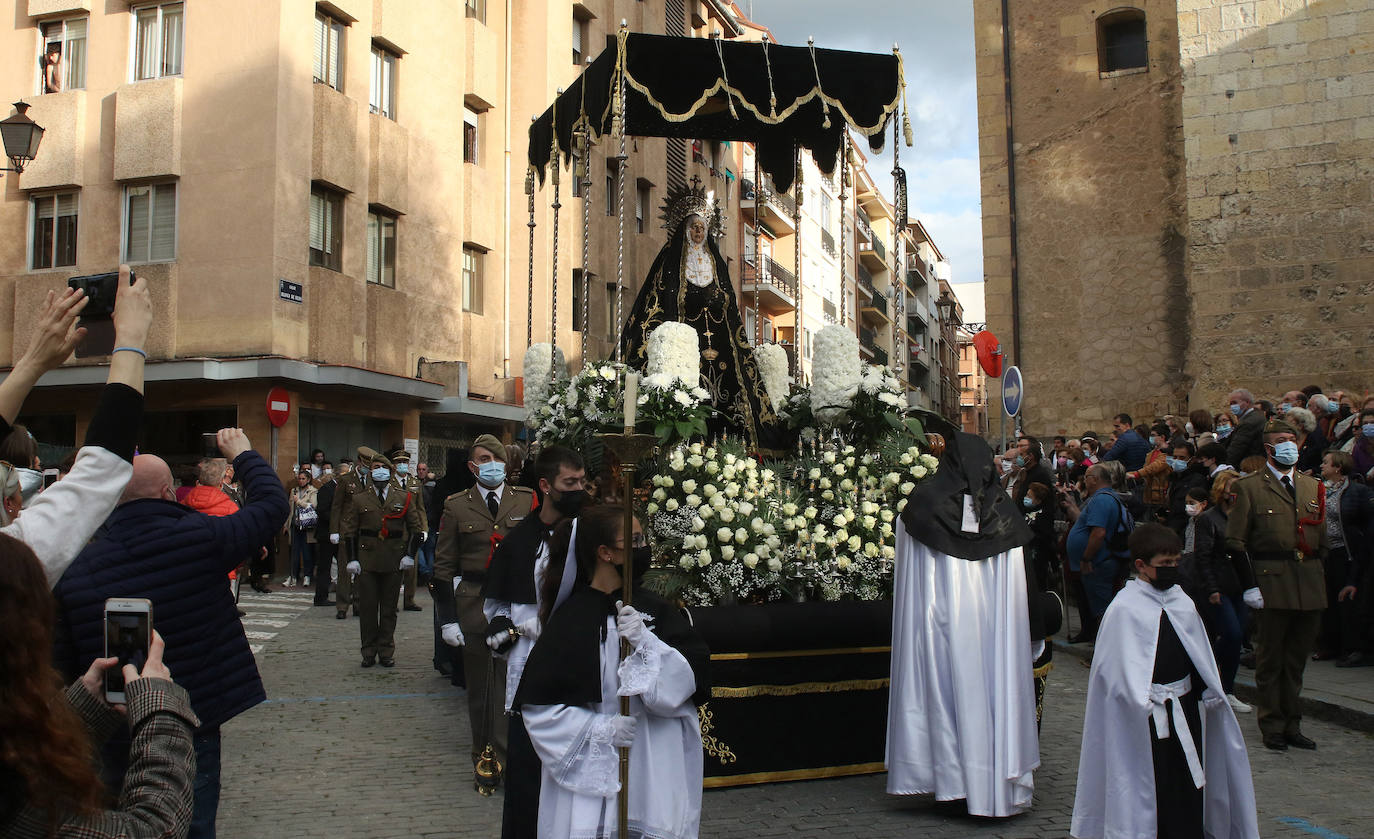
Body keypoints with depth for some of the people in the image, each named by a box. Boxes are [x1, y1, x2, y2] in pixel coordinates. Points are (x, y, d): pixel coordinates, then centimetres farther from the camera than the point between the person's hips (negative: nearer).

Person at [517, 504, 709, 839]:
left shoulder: (653, 608, 3)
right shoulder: (571, 618, -7)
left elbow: (691, 678, -5)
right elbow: (537, 705, -6)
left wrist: (646, 643, -19)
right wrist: (599, 728, -15)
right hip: (590, 771, -2)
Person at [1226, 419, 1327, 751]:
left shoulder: (1312, 487, 15)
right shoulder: (1249, 487, -1)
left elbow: (1322, 538, 21)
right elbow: (1235, 541, -4)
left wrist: (1319, 579, 14)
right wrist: (1248, 585, -11)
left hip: (1310, 585, 5)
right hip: (1272, 583, -5)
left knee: (1297, 660, 12)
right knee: (1270, 659, 2)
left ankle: (1292, 725, 23)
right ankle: (1272, 727, 13)